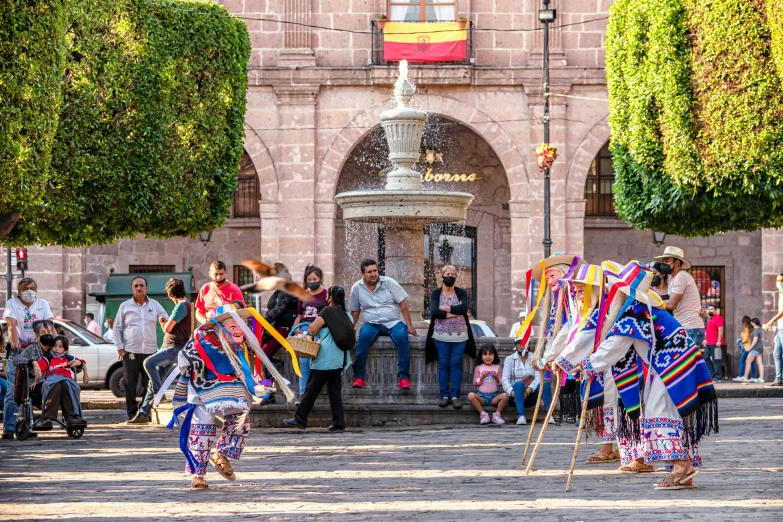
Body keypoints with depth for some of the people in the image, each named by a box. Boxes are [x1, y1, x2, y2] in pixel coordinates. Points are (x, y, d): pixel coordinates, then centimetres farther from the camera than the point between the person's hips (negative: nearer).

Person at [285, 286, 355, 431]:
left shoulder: (328, 311, -9)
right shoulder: (347, 315, 10)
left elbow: (312, 330, -13)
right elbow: (350, 334, 18)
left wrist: (309, 327, 10)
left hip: (324, 360, -7)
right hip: (340, 359, 7)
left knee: (311, 389, 0)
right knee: (335, 391, 7)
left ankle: (300, 420, 5)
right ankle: (339, 423, 2)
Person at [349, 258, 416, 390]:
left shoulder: (388, 283, 0)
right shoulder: (357, 288, 5)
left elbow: (402, 304, 0)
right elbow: (354, 312, 13)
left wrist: (410, 326, -7)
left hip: (393, 322, 0)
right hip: (372, 324, 1)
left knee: (401, 337, -32)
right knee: (363, 336, -32)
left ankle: (404, 377, -27)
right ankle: (359, 377, -28)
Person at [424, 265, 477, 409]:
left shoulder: (461, 293, 7)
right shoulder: (435, 293, 4)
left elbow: (463, 308, -12)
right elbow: (434, 312, -12)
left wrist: (445, 308, -12)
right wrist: (454, 313, -13)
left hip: (459, 335, 0)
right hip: (441, 335, 0)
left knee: (456, 364, -3)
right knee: (443, 364, -1)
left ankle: (455, 396, -2)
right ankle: (444, 395, 2)